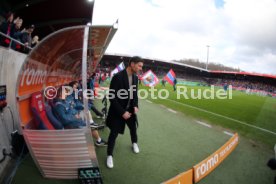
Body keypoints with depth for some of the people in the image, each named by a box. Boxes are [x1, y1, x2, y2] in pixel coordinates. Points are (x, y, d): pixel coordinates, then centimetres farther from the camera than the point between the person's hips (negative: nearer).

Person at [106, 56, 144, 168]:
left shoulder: (135, 77, -2)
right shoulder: (118, 77, -23)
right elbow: (112, 97, -22)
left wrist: (135, 106, -7)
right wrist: (122, 112, -23)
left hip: (130, 109, 6)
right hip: (118, 111, -6)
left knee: (133, 128, 23)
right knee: (114, 133, 4)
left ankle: (134, 143, 53)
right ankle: (109, 155, 25)